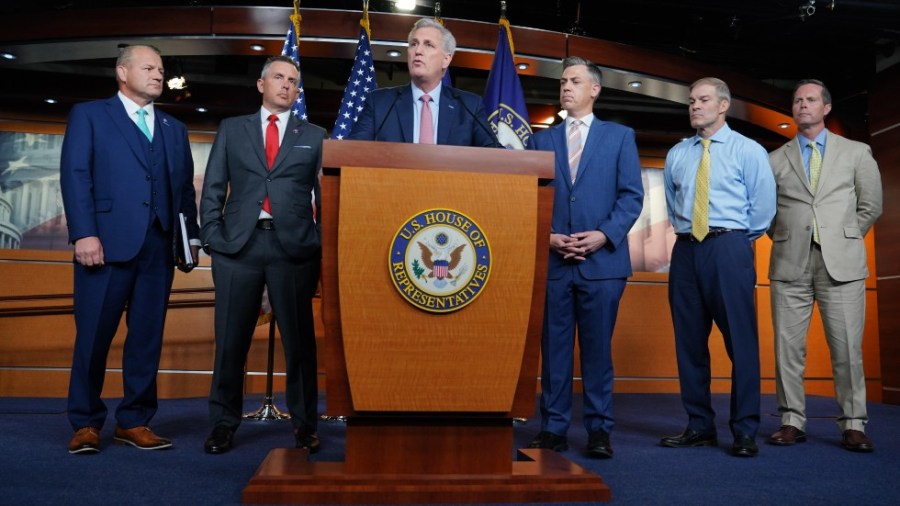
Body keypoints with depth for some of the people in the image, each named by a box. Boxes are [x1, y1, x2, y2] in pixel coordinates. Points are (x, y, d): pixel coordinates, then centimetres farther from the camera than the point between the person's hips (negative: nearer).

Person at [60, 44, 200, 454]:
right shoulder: (89, 115, 9)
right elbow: (75, 176, -2)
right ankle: (85, 423, 15)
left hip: (159, 247, 4)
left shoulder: (174, 129, 21)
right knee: (93, 336, 1)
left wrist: (191, 237, 4)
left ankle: (133, 422, 15)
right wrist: (84, 234, -13)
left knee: (147, 338, 5)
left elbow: (185, 187, 15)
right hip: (107, 242, -3)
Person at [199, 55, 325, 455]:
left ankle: (304, 426, 15)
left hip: (294, 247, 0)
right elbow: (213, 188, 10)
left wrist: (322, 243, -1)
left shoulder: (314, 137, 13)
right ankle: (224, 424, 19)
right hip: (238, 244, 1)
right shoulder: (231, 129, 15)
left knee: (299, 340, 4)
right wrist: (212, 236, -1)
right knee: (230, 340, 5)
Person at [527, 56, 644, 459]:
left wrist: (604, 234, -11)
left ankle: (599, 430, 14)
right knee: (553, 348, 5)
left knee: (598, 349, 3)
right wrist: (547, 236, -7)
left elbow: (632, 195, 2)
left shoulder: (620, 137, 10)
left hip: (602, 260, -2)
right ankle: (553, 428, 15)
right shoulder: (543, 140, 14)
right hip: (553, 261, 2)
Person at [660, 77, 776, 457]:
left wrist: (736, 239, 7)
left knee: (740, 340, -4)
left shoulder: (748, 151, 3)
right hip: (685, 250, 4)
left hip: (728, 248, -4)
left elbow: (764, 206, 3)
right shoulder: (676, 154, 14)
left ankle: (745, 431, 6)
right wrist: (683, 229, 14)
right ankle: (699, 426, 16)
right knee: (689, 340, 5)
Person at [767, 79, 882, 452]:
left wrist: (844, 238, 11)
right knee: (788, 346, 2)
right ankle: (792, 421, 11)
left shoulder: (857, 153, 11)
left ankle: (853, 425, 10)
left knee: (847, 347, -1)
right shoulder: (775, 160, 10)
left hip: (841, 263, 0)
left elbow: (870, 205, 14)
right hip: (790, 264, 1)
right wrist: (785, 238, 7)